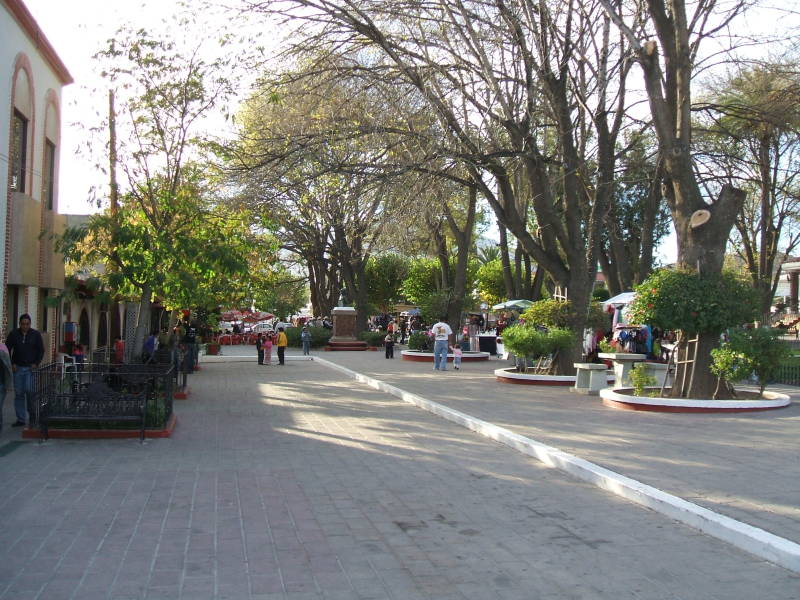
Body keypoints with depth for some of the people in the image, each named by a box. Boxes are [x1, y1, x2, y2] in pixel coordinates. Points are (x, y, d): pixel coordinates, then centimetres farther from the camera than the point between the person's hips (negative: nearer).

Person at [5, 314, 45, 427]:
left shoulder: (36, 334, 1)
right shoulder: (13, 334, 3)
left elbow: (41, 350, 6)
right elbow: (7, 349, 9)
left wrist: (36, 364, -5)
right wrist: (11, 364, 0)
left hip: (30, 367, -2)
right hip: (17, 368, 2)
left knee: (29, 390, -16)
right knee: (19, 393, 3)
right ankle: (20, 419, 9)